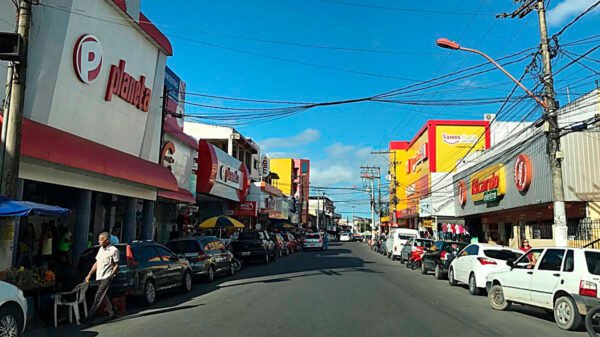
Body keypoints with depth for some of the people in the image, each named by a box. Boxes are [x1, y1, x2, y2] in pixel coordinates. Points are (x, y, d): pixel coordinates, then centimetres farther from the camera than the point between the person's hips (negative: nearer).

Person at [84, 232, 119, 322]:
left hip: (106, 277, -8)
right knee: (103, 297, 12)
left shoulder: (114, 250, -8)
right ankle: (112, 313, 23)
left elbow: (116, 265, -7)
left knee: (98, 297, -9)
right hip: (99, 277, 8)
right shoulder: (101, 249, 14)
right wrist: (89, 275, 16)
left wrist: (111, 275, -17)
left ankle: (89, 316, -7)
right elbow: (96, 263, 19)